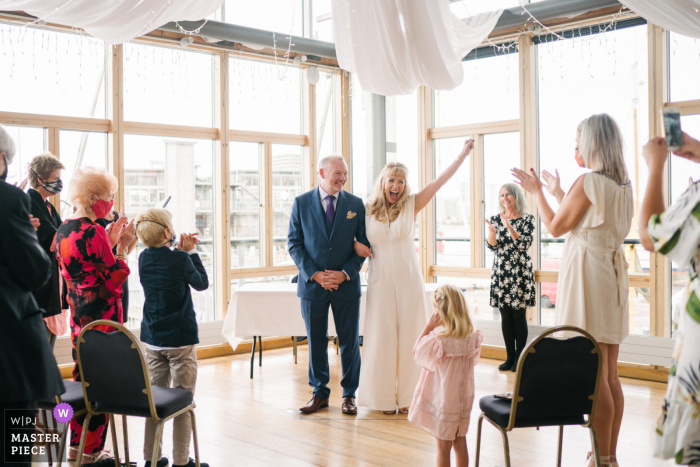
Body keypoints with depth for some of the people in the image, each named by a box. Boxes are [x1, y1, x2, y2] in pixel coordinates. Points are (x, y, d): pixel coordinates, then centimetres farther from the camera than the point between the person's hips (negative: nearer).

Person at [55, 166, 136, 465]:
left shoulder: (64, 231, 9)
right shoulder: (93, 232, -18)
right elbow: (116, 280, -16)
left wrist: (111, 241, 16)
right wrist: (123, 246, -7)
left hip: (78, 316, 9)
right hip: (101, 319, -9)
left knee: (82, 378, 16)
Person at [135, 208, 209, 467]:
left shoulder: (144, 258, 2)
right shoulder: (180, 260, -15)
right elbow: (202, 283, 1)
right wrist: (191, 252, 5)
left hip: (152, 340, 6)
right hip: (180, 341, -6)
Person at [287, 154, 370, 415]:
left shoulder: (356, 204, 3)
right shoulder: (301, 203, 1)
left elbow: (364, 243, 3)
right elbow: (294, 244, 0)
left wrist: (346, 273, -10)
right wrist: (315, 275, -12)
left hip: (347, 284, 0)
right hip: (312, 285, 0)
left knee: (350, 342, 6)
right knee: (316, 342, 9)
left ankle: (349, 394, 20)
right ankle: (320, 393, 23)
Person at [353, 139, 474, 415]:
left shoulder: (411, 206, 3)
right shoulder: (367, 210, 4)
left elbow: (438, 183, -5)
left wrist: (462, 155, -11)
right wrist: (355, 244, -5)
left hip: (409, 280, 0)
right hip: (381, 281, 0)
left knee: (409, 336, 2)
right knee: (383, 337, 3)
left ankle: (407, 397, 13)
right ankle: (385, 397, 15)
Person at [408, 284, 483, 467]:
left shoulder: (437, 342, -26)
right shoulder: (473, 339, -11)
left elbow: (417, 352, -9)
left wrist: (428, 327, -13)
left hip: (443, 402, -5)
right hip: (463, 400, 5)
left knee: (443, 447, 9)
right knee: (460, 443, 18)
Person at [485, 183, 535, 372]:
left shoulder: (528, 219, -1)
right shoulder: (496, 219, 9)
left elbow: (526, 244, -12)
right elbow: (492, 247, 3)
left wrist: (509, 227, -20)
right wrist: (492, 231, -17)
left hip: (520, 271, -3)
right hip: (501, 272, 3)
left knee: (519, 314, -3)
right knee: (505, 315, 5)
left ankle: (520, 357, 6)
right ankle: (510, 357, 13)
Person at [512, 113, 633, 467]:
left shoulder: (587, 182, -13)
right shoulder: (623, 185, 12)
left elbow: (555, 227, -7)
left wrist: (537, 191, 6)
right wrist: (558, 192, 31)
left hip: (587, 275, -9)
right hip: (613, 274, 9)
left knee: (593, 375, -4)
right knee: (610, 376, 11)